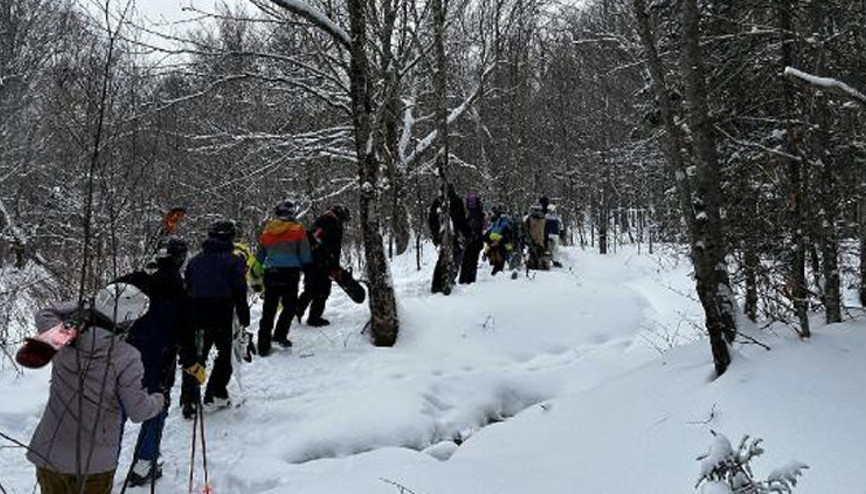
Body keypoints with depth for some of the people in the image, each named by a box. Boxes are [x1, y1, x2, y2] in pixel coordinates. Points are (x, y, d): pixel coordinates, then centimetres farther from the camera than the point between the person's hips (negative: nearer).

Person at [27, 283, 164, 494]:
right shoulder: (126, 358, -21)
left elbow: (45, 315, 15)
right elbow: (138, 411, -14)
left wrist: (85, 308, 14)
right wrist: (159, 400, 6)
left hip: (47, 455, 4)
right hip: (94, 463, -3)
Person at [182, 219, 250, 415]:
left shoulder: (195, 261, 8)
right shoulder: (234, 262, -6)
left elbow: (186, 290, 12)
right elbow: (240, 293, -7)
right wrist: (244, 319, 0)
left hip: (196, 317, 4)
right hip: (222, 317, -4)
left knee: (194, 358, 9)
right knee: (225, 355, 14)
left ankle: (189, 401, 4)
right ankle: (215, 394, 14)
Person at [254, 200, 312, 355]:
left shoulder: (266, 231, 12)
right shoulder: (298, 229, -1)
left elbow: (259, 257, 18)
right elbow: (305, 256, -2)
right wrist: (305, 267, 16)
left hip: (270, 273, 4)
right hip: (290, 272, -4)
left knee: (269, 310, 8)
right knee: (290, 305, 12)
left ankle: (263, 346, 8)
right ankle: (280, 335, 2)